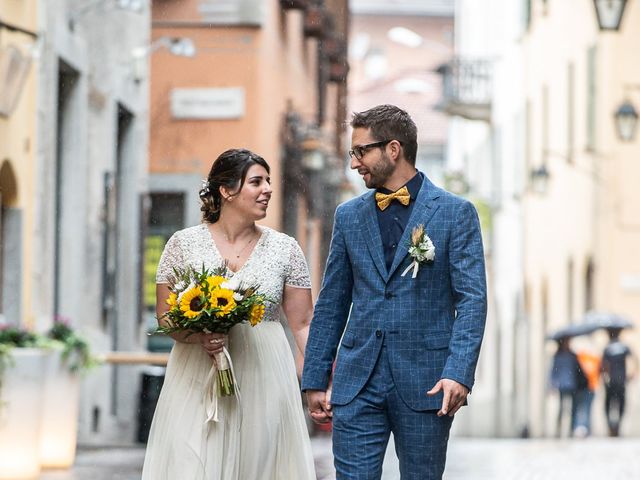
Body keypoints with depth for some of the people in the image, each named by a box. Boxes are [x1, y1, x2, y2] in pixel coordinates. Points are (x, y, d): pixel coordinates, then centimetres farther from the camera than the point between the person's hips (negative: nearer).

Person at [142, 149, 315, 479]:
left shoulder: (285, 249, 4)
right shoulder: (184, 244, 1)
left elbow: (302, 324, 4)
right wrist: (200, 336, -18)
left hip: (264, 383, 1)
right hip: (197, 382, -1)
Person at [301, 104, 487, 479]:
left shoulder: (455, 213, 0)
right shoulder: (349, 216, 12)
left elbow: (472, 300, -6)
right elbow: (331, 304, 15)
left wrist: (459, 373, -18)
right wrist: (316, 379, 10)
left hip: (424, 384, -3)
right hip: (358, 380, 3)